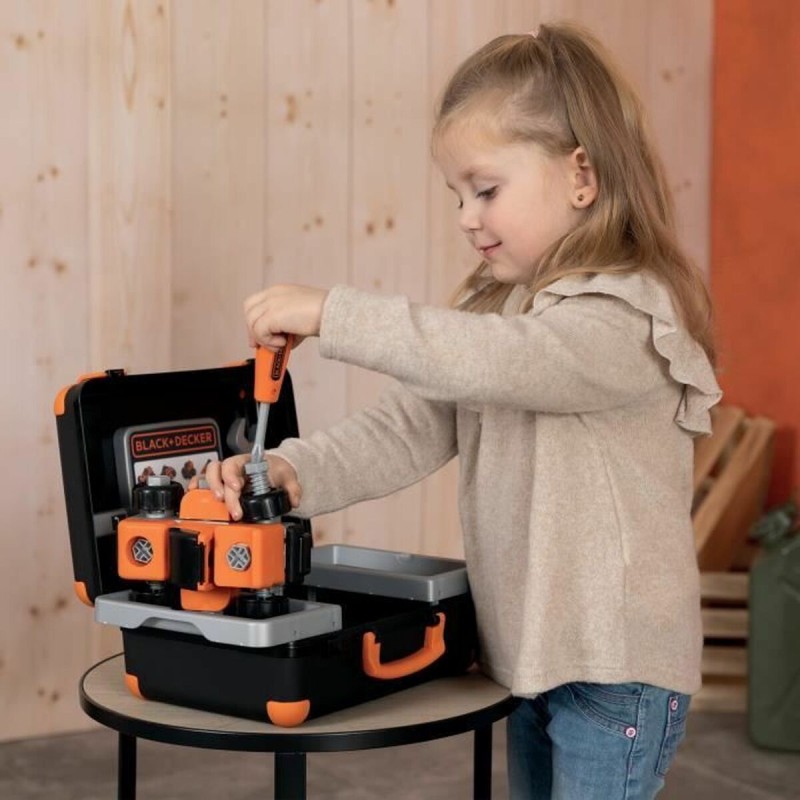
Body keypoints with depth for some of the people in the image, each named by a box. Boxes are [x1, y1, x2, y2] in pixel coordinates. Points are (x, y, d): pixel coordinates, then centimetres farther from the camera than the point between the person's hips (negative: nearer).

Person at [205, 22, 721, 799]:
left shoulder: (628, 318, -19)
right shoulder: (496, 310, 9)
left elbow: (487, 361, -36)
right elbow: (408, 427, 0)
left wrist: (332, 314, -33)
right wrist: (297, 473, -16)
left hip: (615, 665, -8)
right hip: (525, 650, 8)